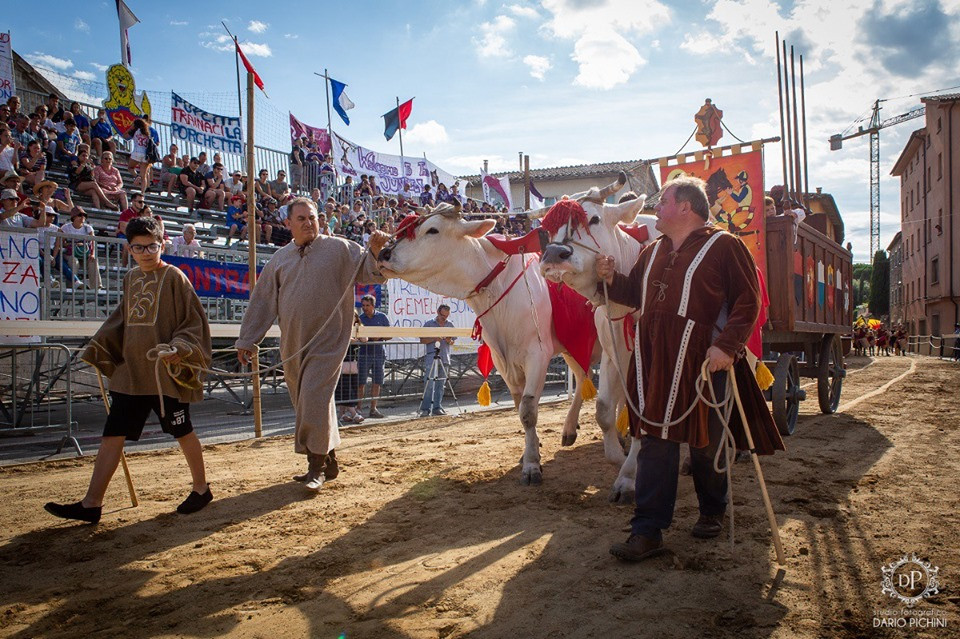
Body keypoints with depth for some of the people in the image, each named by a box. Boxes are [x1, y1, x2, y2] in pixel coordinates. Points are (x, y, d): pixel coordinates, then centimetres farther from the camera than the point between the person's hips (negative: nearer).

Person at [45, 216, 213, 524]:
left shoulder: (174, 277, -6)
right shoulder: (130, 278, 13)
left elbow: (193, 320, -8)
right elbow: (121, 321, 22)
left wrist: (178, 349, -22)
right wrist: (96, 350, 14)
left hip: (167, 372, -6)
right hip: (130, 371, 6)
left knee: (181, 430, 6)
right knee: (112, 434, 4)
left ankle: (201, 489, 24)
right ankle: (91, 504, 10)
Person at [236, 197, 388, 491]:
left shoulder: (339, 249, 0)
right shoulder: (280, 259, 13)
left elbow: (371, 272, -6)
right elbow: (262, 301, 15)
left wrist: (375, 251, -28)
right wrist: (247, 340, 14)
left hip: (327, 341, -5)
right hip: (292, 345, 6)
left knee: (314, 399, -13)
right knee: (306, 404, 12)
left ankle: (317, 465, -1)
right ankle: (328, 461, 27)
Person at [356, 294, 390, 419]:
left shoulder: (382, 317, 6)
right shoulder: (359, 319, 3)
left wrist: (380, 336, -12)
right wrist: (361, 338, -25)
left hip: (378, 354, 2)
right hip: (364, 354, -2)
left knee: (377, 382, 5)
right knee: (361, 383, -3)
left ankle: (373, 409, 13)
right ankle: (359, 407, 6)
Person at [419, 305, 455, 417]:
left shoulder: (450, 325, 14)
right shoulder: (429, 324, 3)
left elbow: (453, 342, 18)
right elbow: (422, 340, 1)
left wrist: (449, 341, -5)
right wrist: (434, 339, -14)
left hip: (445, 359, 4)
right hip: (431, 358, -4)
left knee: (440, 384, 5)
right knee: (429, 384, -8)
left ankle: (437, 407, 11)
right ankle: (425, 409, -6)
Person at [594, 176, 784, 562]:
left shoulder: (723, 246, -2)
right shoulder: (652, 252, 17)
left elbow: (748, 299, -8)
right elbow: (636, 294, 26)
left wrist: (726, 345, -20)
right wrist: (611, 280, 6)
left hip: (703, 363, -5)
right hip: (654, 364, 5)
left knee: (706, 443, 11)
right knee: (655, 444, 1)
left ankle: (712, 512, 36)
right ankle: (648, 531, 5)